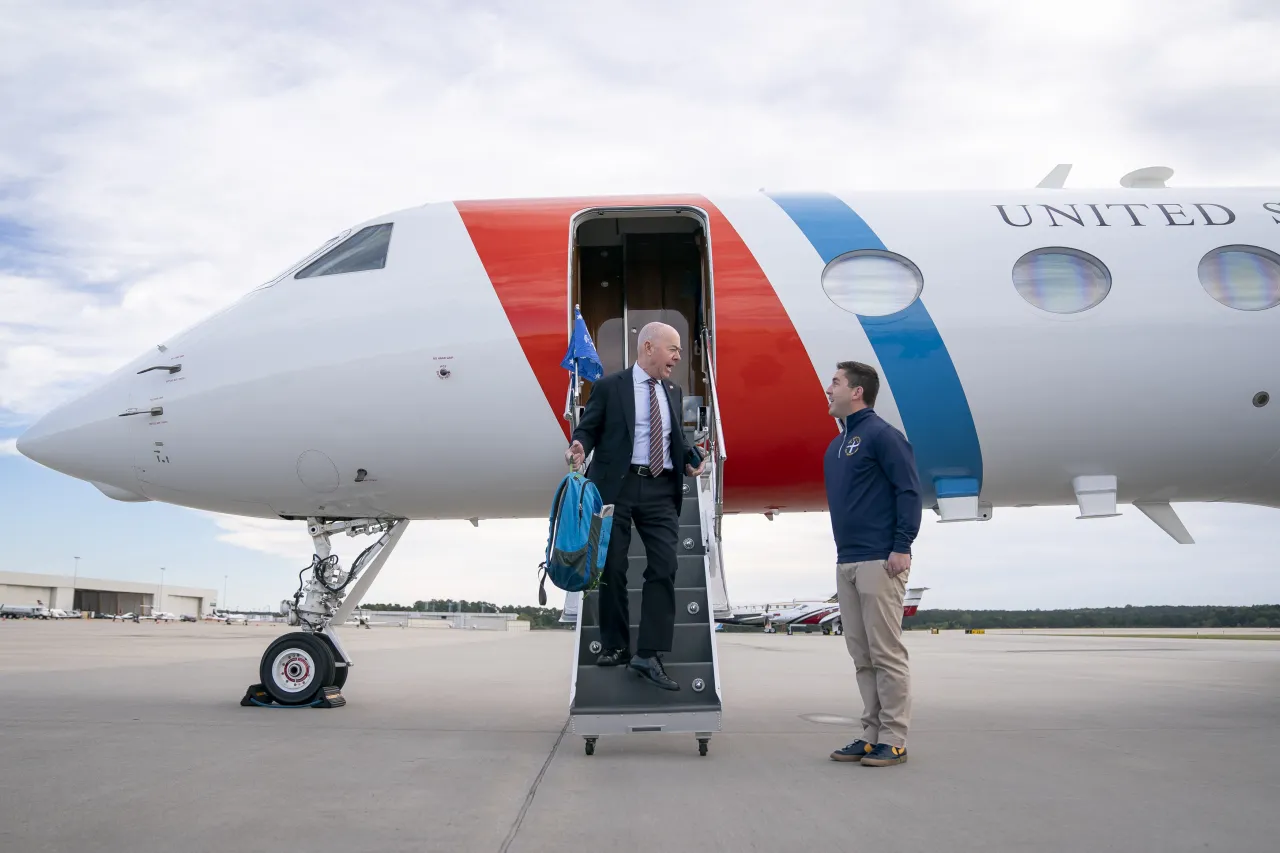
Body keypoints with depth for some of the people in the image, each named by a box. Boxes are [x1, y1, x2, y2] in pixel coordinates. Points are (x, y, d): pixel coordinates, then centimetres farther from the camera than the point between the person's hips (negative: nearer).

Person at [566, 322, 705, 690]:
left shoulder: (674, 392, 16)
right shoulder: (609, 386, 0)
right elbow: (589, 427, 1)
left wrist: (690, 458, 3)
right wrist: (579, 446, -21)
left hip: (661, 491, 4)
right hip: (617, 486, -4)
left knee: (664, 568, -6)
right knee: (612, 569, 4)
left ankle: (648, 654, -1)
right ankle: (614, 646, 20)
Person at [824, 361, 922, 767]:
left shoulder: (882, 435, -7)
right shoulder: (836, 446, 17)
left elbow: (909, 491, -13)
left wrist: (902, 547, -17)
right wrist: (843, 547, 16)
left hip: (879, 562, -9)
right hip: (846, 563, 9)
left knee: (887, 654, -3)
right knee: (862, 656, 11)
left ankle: (893, 740, 5)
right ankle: (872, 734, 19)